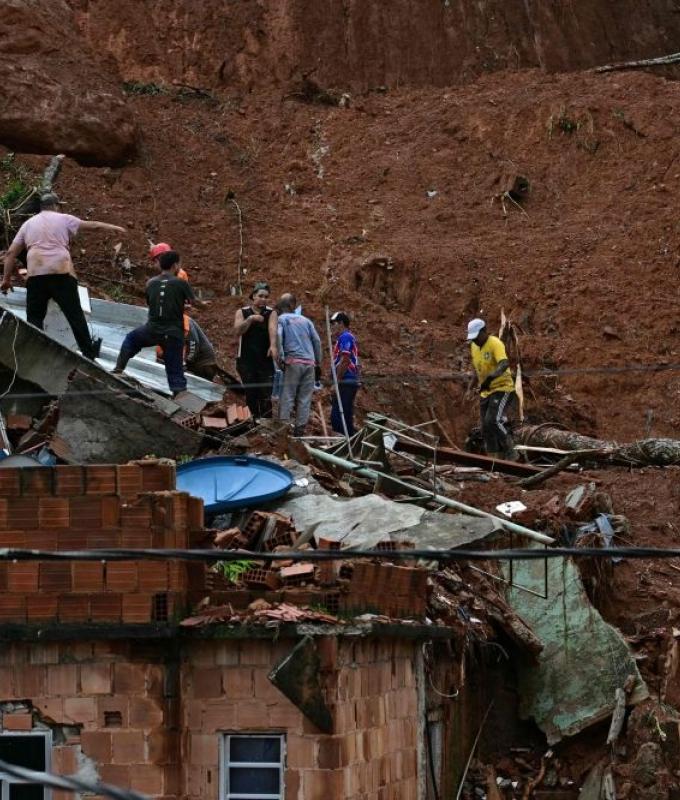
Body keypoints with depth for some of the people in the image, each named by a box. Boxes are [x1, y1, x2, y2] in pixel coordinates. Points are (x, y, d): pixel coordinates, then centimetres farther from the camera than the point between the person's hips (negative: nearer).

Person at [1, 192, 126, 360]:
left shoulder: (28, 224, 17)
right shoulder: (64, 219, 9)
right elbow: (92, 225, 13)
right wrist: (112, 228, 27)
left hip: (35, 274, 2)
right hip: (61, 272, -2)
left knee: (34, 317, 6)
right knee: (75, 314, 7)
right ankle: (89, 351, 14)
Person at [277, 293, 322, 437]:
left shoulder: (281, 319, 9)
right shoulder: (305, 320, 20)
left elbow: (278, 336, -10)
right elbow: (317, 341, 15)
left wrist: (281, 358, -11)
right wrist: (318, 363, 19)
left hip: (293, 361, -3)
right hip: (309, 362, 3)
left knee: (287, 396, -5)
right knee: (305, 398, 3)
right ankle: (300, 428, 1)